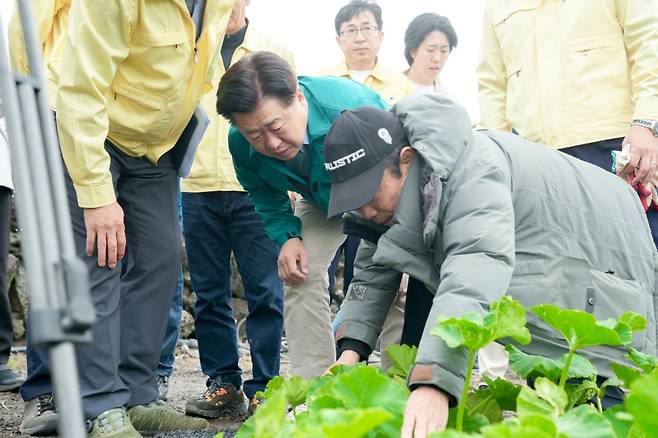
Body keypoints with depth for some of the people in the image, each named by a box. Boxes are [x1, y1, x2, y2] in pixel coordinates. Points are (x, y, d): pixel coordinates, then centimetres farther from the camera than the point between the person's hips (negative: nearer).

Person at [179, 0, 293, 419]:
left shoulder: (277, 52, 11)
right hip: (198, 188, 2)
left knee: (266, 293, -4)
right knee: (210, 294, 5)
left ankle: (264, 388, 5)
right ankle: (223, 384, 14)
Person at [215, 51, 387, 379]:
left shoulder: (353, 107, -44)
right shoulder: (241, 143, -26)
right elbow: (267, 199, -3)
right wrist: (287, 237, -24)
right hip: (322, 201, 4)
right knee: (300, 274, -11)